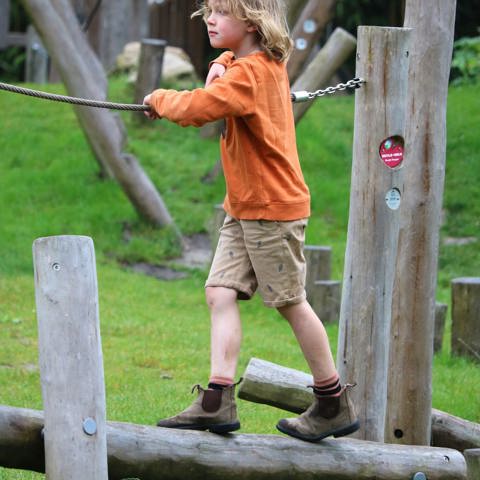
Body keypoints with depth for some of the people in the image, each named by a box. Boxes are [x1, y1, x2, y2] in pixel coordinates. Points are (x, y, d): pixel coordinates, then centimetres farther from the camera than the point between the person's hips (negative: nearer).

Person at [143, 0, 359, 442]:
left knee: (291, 302, 1)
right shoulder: (264, 62, 10)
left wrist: (159, 99, -9)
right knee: (220, 292, 0)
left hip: (272, 207, -10)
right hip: (243, 206, 10)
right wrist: (220, 65, 11)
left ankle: (335, 405, 14)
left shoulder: (249, 74, -21)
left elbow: (195, 108, -31)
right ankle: (217, 402, -5)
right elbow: (233, 59, 35)